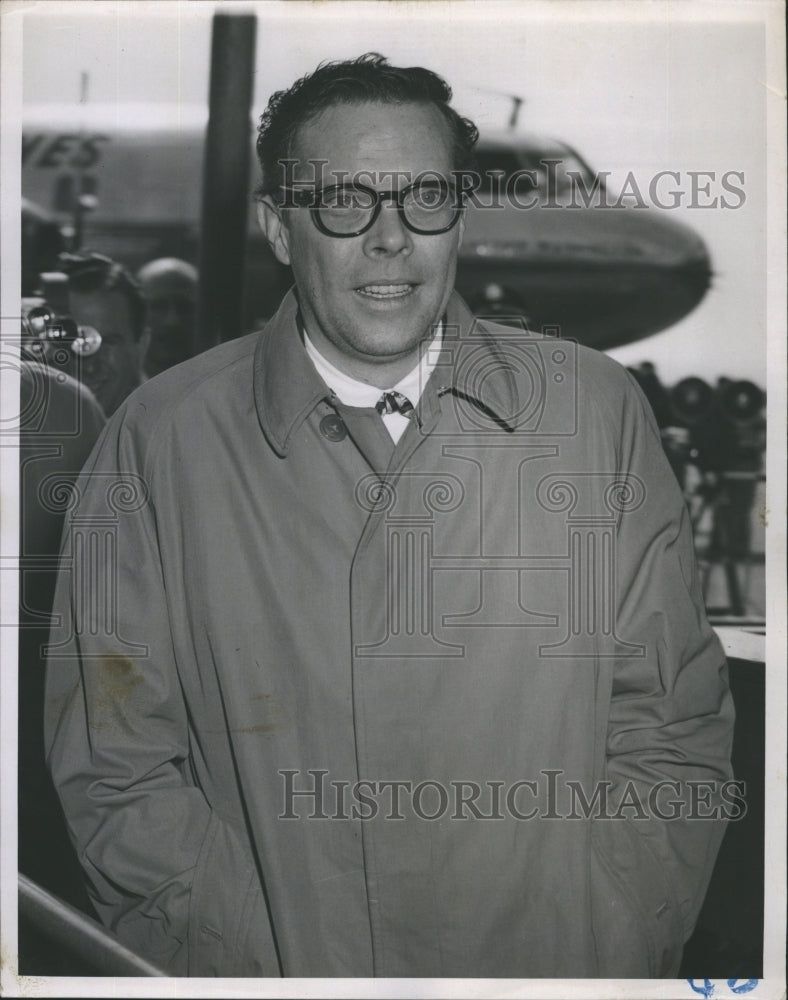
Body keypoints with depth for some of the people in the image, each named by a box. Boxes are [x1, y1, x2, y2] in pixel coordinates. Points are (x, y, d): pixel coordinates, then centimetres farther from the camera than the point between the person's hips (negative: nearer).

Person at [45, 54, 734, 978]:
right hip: (273, 970, 0)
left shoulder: (600, 411, -7)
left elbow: (670, 737, -5)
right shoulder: (159, 438, -9)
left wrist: (605, 962, -13)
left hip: (559, 972, 1)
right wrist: (266, 967, -15)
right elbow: (117, 766, -8)